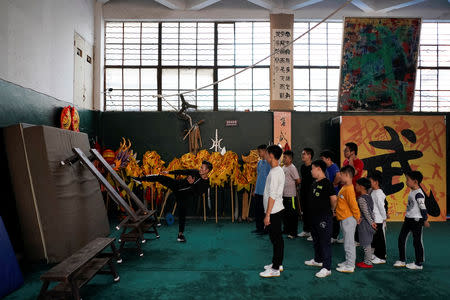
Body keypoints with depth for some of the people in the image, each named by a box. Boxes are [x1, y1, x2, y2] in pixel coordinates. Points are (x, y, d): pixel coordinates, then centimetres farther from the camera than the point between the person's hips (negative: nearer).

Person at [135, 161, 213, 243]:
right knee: (160, 177, -11)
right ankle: (140, 179, 5)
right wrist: (169, 172, 7)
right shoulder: (196, 172, -4)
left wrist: (192, 183, -30)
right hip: (177, 184, 3)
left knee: (182, 213, -4)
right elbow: (183, 172, 4)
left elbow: (198, 192, -20)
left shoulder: (206, 184, -13)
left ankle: (180, 234, 14)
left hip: (182, 195, -3)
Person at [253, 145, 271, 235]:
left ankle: (265, 229, 12)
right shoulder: (259, 162, 13)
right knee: (257, 210, 12)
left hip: (265, 192, -8)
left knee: (264, 210, 0)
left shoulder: (269, 162, -12)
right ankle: (259, 227, 24)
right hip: (258, 191, 8)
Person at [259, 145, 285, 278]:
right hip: (278, 209, 10)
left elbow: (272, 196, -22)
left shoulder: (274, 173, -19)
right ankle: (278, 263, 28)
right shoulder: (279, 170, 12)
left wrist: (267, 215, -19)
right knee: (277, 238, 17)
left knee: (276, 239, -1)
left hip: (274, 211, -10)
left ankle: (275, 269, 8)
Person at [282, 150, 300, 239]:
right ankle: (287, 229, 32)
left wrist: (292, 186, 0)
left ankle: (293, 232, 9)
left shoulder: (292, 168, -15)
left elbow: (298, 180, -16)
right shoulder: (283, 167, 11)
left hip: (290, 195, -9)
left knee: (292, 214, 0)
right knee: (284, 213, 18)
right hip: (283, 194, 9)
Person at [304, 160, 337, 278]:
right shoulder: (315, 183, 10)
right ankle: (317, 260, 39)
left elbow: (334, 198, -21)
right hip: (314, 215, 10)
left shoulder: (327, 183, -17)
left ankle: (327, 268, 5)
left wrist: (331, 210, -6)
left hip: (324, 217, -9)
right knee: (316, 239, 22)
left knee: (325, 242, -3)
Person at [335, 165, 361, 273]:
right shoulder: (344, 187, 10)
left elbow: (353, 205, -22)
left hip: (348, 219, -10)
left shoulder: (349, 189, -22)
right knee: (348, 242, 19)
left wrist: (357, 217, -11)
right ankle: (348, 262, 30)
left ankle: (350, 266, 8)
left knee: (349, 243, -1)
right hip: (344, 219, 10)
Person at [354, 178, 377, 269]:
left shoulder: (361, 198, -18)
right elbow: (371, 211, 11)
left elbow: (366, 212, -20)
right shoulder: (369, 197, 9)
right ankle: (366, 260, 24)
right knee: (367, 243, 16)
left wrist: (371, 222, -13)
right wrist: (372, 221, 14)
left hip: (364, 223, -9)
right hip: (370, 222, 9)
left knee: (366, 243, 0)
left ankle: (368, 263, 9)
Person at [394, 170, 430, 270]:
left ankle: (419, 264, 15)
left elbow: (423, 208, -17)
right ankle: (402, 260, 21)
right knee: (401, 238, 11)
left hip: (416, 220, -9)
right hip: (408, 218, 9)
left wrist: (425, 220, -14)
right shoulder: (411, 192, 9)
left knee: (417, 241, 2)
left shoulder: (419, 194, -19)